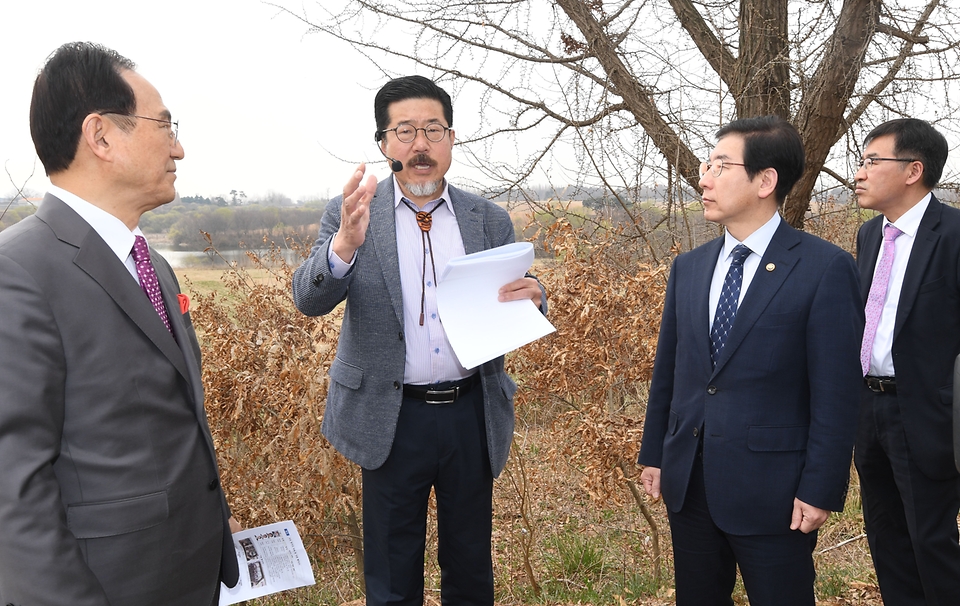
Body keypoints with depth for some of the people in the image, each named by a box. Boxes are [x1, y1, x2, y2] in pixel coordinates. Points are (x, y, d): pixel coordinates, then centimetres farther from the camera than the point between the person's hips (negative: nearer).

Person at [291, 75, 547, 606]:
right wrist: (346, 244, -35)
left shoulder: (490, 220, 4)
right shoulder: (351, 214, -3)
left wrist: (531, 299, -18)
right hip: (393, 418, -2)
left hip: (473, 415, 2)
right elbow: (310, 300, -14)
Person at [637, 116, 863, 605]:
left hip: (771, 489, -5)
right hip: (687, 484, 6)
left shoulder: (825, 268, -10)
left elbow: (835, 392, -12)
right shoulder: (688, 267, 7)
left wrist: (821, 489, -13)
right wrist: (653, 454, 12)